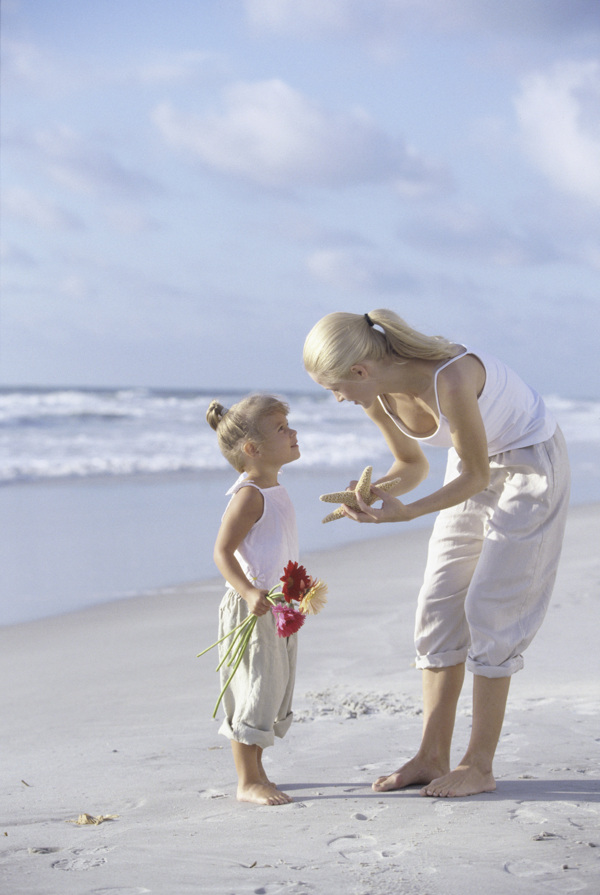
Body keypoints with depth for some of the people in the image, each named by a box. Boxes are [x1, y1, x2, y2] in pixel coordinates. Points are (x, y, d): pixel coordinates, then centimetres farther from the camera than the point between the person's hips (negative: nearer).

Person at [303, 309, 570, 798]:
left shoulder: (449, 379, -36)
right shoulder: (377, 398, -12)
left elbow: (476, 476, -25)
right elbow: (413, 467, 3)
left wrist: (407, 512, -33)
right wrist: (373, 493, -17)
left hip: (532, 463, -8)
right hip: (478, 464, 8)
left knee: (489, 610, -9)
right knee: (439, 607, 3)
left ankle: (479, 765, -1)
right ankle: (432, 758, 9)